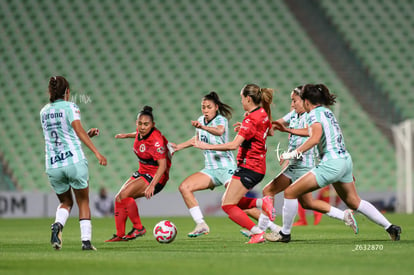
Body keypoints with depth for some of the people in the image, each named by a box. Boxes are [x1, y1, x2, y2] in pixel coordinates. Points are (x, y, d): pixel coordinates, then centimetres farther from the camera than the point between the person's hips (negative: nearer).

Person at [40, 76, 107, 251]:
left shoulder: (44, 112, 15)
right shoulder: (70, 107, -2)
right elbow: (78, 130, -15)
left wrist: (88, 134, 20)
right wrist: (96, 153, -20)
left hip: (53, 165, 4)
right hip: (74, 162, -4)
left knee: (65, 202, 19)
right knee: (83, 202, 11)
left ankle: (58, 225, -12)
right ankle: (86, 240, 0)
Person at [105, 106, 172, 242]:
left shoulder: (156, 140, -26)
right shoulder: (141, 132, -2)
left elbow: (163, 165, -31)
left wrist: (152, 185, -41)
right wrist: (127, 135, 36)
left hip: (155, 177, -9)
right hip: (143, 172, 9)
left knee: (124, 195, -24)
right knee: (119, 199, 2)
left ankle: (138, 228, -12)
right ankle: (119, 235, 8)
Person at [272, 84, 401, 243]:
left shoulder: (314, 113, -9)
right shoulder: (328, 112, 17)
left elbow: (315, 138, -24)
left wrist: (293, 153, -21)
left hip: (331, 163, -9)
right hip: (345, 160, 9)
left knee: (290, 192, -3)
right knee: (354, 202, 22)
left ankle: (285, 233, 3)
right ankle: (391, 228, 21)